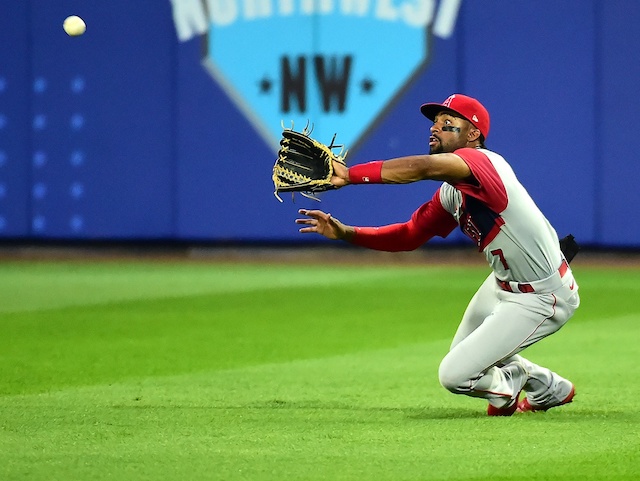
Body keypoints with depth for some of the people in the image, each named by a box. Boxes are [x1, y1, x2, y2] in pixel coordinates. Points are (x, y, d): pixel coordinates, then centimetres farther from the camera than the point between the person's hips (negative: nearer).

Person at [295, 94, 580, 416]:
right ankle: (551, 389, 45)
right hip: (503, 285, 10)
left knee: (454, 375, -9)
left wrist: (349, 174, -47)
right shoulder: (451, 191, 4)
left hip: (542, 298, -10)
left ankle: (509, 384, 23)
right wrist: (345, 233, -4)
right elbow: (409, 235, 9)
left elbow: (422, 168, -44)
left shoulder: (480, 161, -26)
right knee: (463, 355, 28)